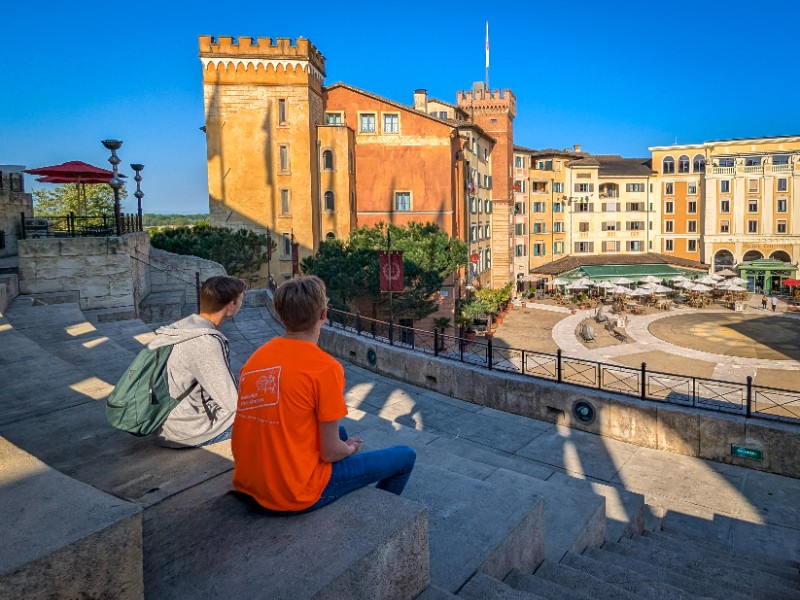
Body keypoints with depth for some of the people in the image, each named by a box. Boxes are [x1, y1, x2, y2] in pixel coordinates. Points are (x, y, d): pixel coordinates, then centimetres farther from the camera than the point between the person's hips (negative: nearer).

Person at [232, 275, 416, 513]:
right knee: (405, 457, 9)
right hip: (295, 496, -7)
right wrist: (350, 449, 7)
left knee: (339, 433, 31)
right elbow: (330, 452, -16)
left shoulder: (256, 356, 0)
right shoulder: (325, 367, -20)